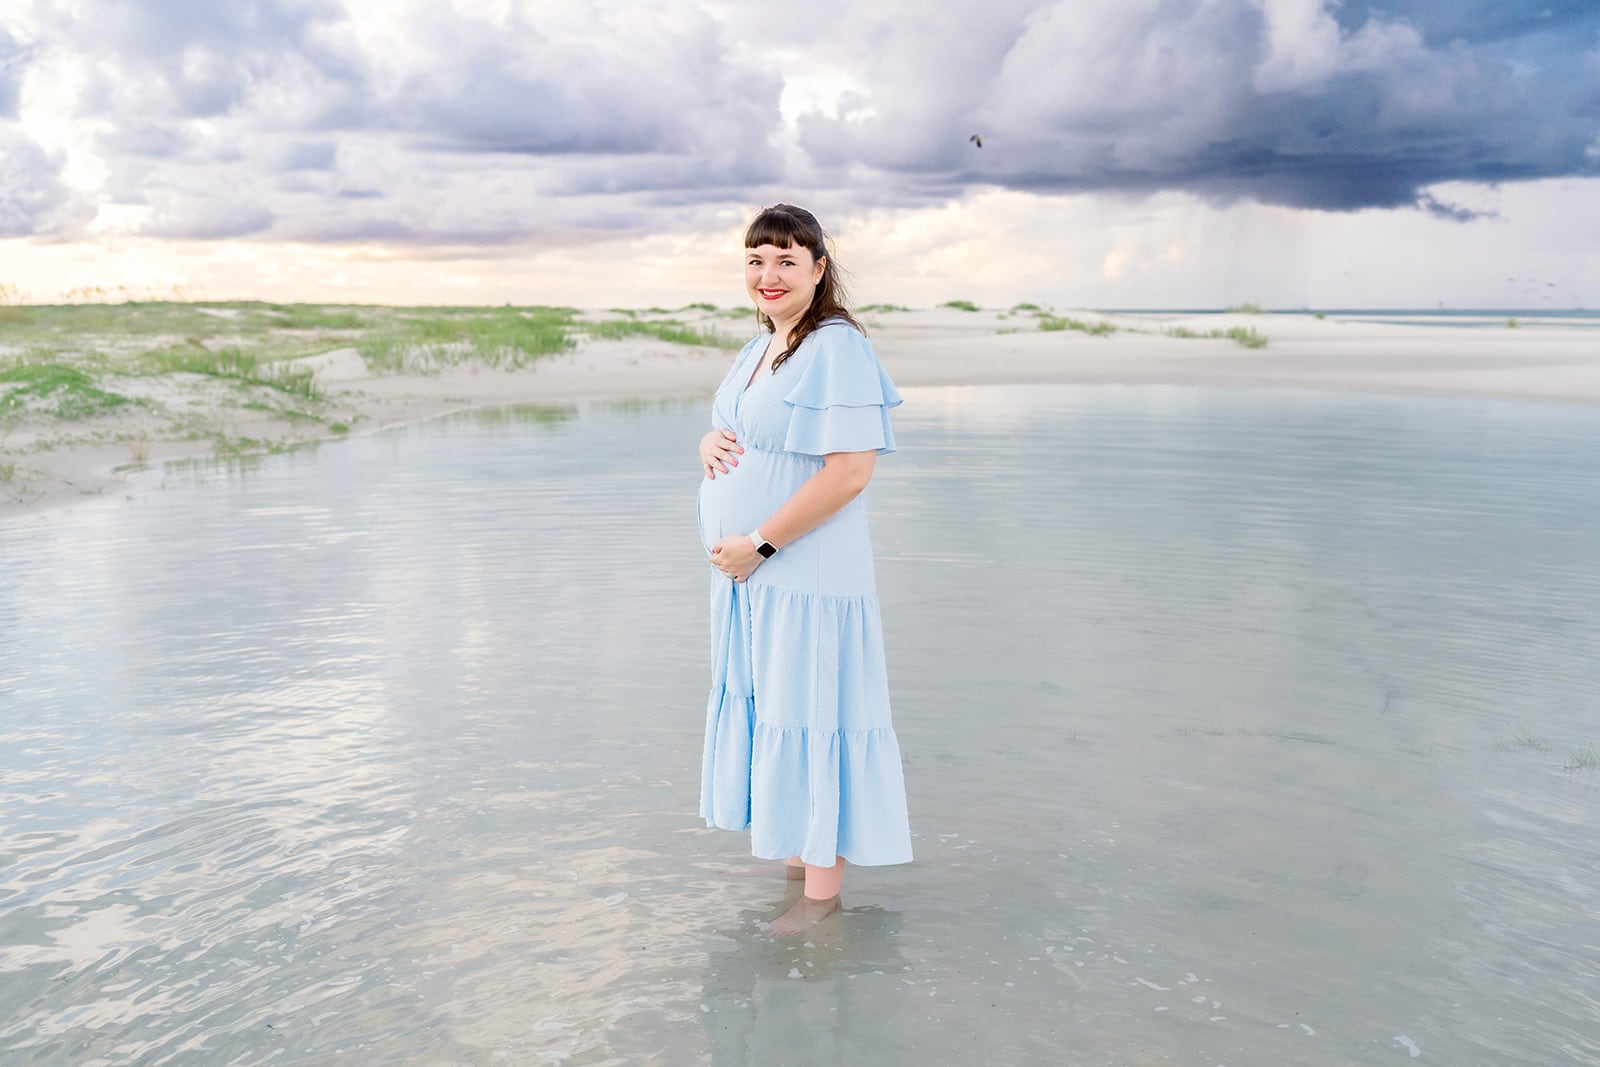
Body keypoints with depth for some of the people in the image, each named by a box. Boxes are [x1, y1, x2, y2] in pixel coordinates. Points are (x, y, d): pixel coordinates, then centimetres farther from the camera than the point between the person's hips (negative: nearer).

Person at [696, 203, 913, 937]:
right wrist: (711, 444, -1)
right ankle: (797, 852, 32)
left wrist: (759, 542, -20)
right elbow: (730, 435, 24)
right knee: (765, 706, 16)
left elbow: (850, 471, -23)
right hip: (749, 573, 9)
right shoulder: (758, 350, 13)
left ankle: (823, 889, 12)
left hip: (806, 572, -9)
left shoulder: (836, 350, -15)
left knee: (809, 715, -1)